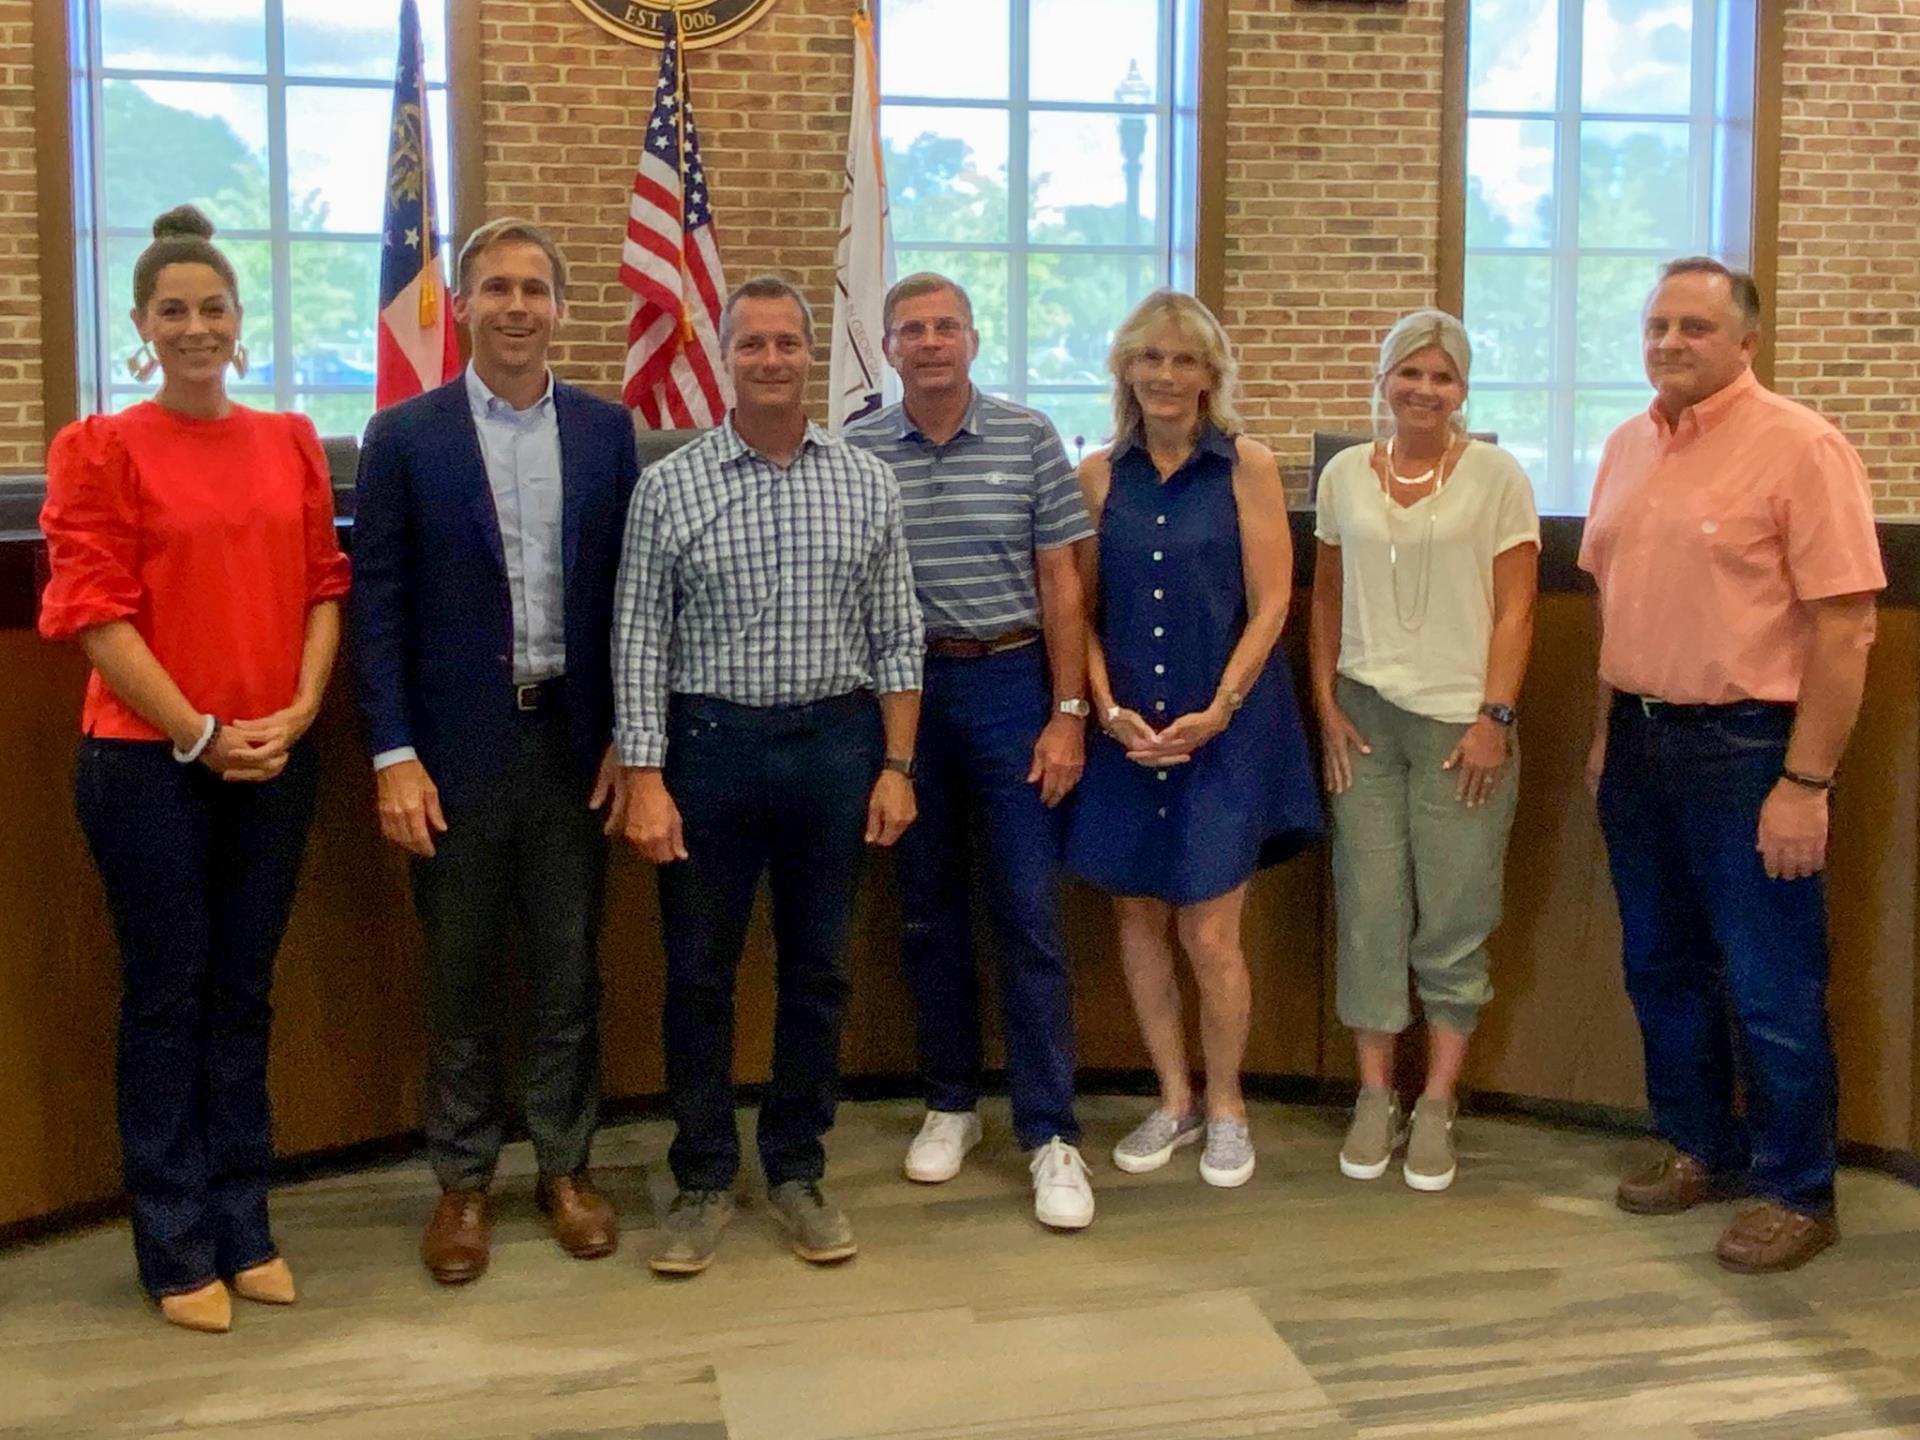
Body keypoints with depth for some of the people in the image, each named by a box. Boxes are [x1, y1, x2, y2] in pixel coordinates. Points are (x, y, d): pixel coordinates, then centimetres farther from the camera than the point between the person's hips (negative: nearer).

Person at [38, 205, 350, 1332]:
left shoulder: (290, 443, 9)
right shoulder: (104, 448, -3)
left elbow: (324, 586, 8)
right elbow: (95, 609, -9)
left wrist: (300, 708, -7)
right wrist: (197, 735, -13)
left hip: (276, 760, 4)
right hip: (149, 761, -4)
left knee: (245, 993, 12)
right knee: (168, 998, 5)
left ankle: (245, 1228, 24)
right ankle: (179, 1251, 17)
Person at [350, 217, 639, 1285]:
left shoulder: (607, 431, 4)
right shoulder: (404, 437, -1)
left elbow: (629, 592, 5)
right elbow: (379, 605, -3)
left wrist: (629, 738, 0)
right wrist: (394, 756, -9)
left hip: (575, 742, 2)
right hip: (456, 748, -1)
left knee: (570, 972, 11)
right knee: (462, 980, 10)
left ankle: (567, 1167, 26)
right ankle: (465, 1179, 24)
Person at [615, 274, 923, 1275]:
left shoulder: (866, 484, 4)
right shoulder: (669, 487, -1)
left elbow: (896, 637, 6)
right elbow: (638, 643, -3)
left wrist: (895, 765, 0)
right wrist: (645, 779, -9)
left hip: (834, 744, 2)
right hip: (711, 743, -1)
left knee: (816, 970, 10)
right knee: (698, 976, 6)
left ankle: (797, 1171, 25)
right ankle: (704, 1182, 21)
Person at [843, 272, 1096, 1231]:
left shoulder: (1029, 439, 0)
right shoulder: (856, 452, 2)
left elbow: (1061, 583, 0)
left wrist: (1068, 713, -5)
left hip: (1010, 685, -1)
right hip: (903, 691, 2)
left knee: (1030, 914, -1)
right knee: (928, 910, 11)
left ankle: (1049, 1133, 6)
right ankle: (949, 1103, 26)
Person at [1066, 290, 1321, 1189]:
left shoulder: (1247, 466, -3)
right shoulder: (1100, 474, 4)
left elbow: (1271, 602, -6)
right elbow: (1081, 610, 4)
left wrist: (1217, 710, -12)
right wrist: (1110, 709, -8)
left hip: (1223, 729, -3)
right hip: (1126, 730, 3)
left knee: (1207, 933, -2)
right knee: (1137, 918, 9)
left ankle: (1225, 1109, 20)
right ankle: (1173, 1102, 26)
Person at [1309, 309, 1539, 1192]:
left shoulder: (1496, 476, -1)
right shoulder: (1344, 475, 8)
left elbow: (1514, 609, -3)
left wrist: (1495, 718, -9)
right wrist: (1327, 705, 5)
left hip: (1460, 721, -3)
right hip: (1365, 715, 3)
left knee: (1454, 917, 1)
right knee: (1369, 907, 4)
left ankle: (1436, 1106, 12)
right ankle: (1374, 1095, 15)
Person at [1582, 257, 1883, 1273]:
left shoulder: (1797, 447, -12)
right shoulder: (1628, 447, 9)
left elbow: (1842, 626, -16)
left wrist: (1806, 781, -18)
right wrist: (1606, 731, 15)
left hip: (1746, 745, -7)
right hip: (1638, 741, 7)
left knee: (1771, 987, 2)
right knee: (1661, 967, 16)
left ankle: (1796, 1193, 17)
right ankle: (1700, 1149, 33)